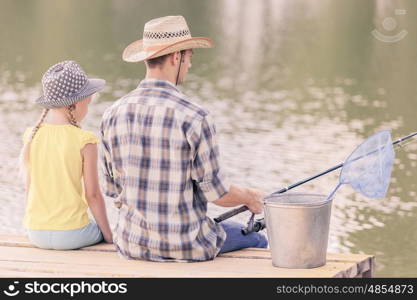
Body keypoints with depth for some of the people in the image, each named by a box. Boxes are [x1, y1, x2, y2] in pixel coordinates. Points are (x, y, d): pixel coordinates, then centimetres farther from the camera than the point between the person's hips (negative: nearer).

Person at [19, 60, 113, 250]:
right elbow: (92, 195, -9)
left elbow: (29, 188, 6)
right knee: (101, 232, 28)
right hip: (70, 234, -5)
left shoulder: (31, 136, -1)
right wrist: (108, 236, 3)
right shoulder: (85, 142, -13)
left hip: (36, 234, 5)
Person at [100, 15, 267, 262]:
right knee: (256, 240, 26)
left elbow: (114, 190, 5)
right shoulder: (195, 118, -19)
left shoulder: (113, 115, -4)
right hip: (186, 247, -5)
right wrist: (251, 198, 9)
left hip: (132, 244, 5)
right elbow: (217, 192, -12)